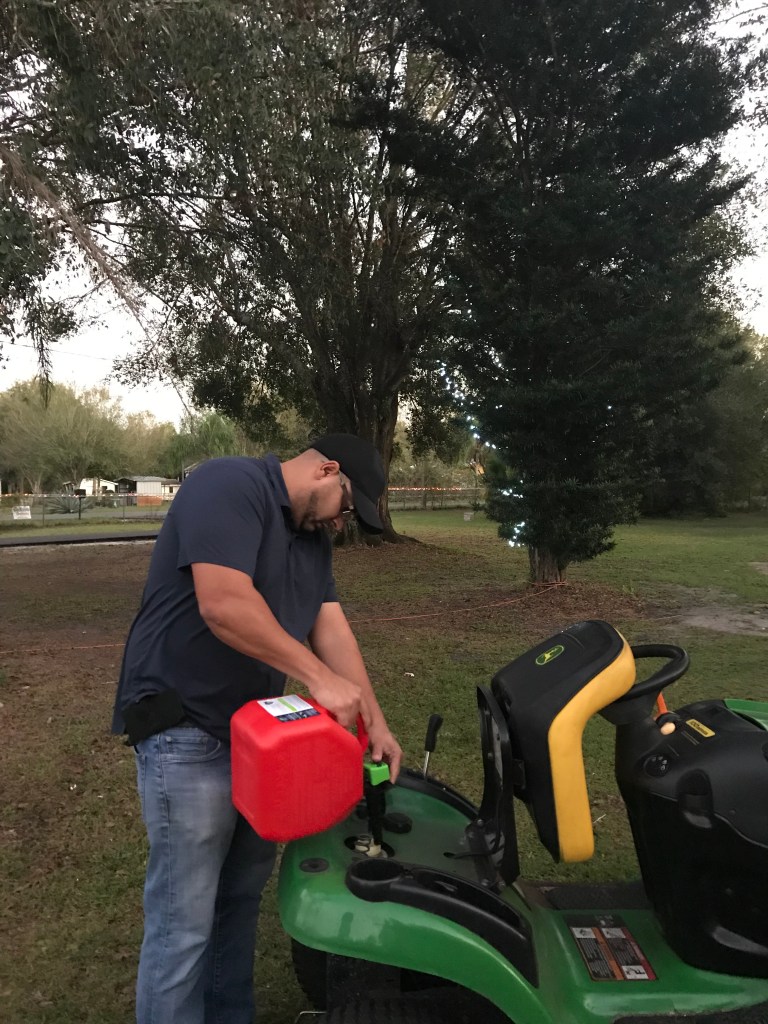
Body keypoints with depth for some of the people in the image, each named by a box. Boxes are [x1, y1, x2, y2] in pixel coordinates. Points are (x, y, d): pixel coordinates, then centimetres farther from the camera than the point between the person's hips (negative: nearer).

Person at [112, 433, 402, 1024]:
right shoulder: (229, 486, -17)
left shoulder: (312, 534, 13)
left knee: (242, 894, 19)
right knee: (185, 923, 1)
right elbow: (224, 604, -29)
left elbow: (332, 627, 8)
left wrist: (376, 723, 1)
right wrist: (320, 678, -24)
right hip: (187, 732, -9)